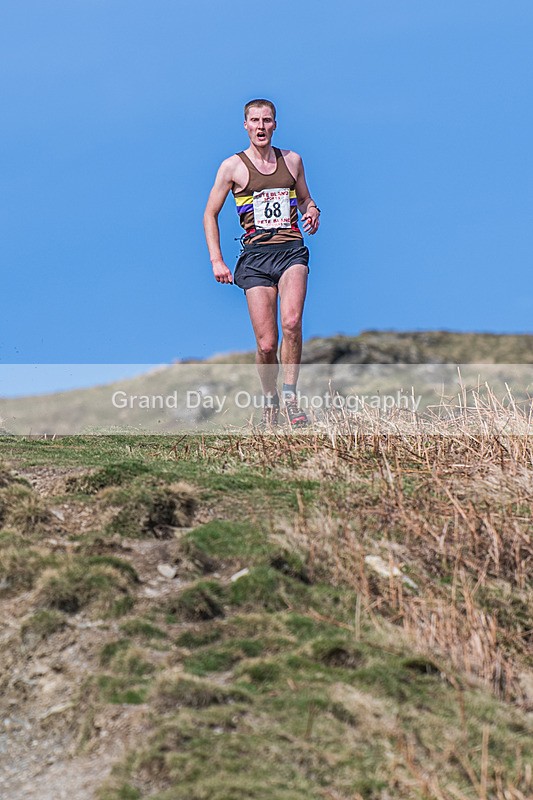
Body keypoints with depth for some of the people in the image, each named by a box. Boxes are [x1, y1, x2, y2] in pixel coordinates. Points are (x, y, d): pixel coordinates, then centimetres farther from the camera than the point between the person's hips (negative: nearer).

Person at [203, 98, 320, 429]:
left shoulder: (292, 160, 14)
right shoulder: (233, 166, 5)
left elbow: (305, 199, 28)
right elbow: (210, 214, 9)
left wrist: (313, 212, 4)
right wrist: (217, 261, 1)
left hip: (291, 250, 1)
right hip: (256, 256, -1)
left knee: (291, 322, -25)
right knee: (266, 344, -7)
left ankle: (291, 395, -12)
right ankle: (270, 402, 17)